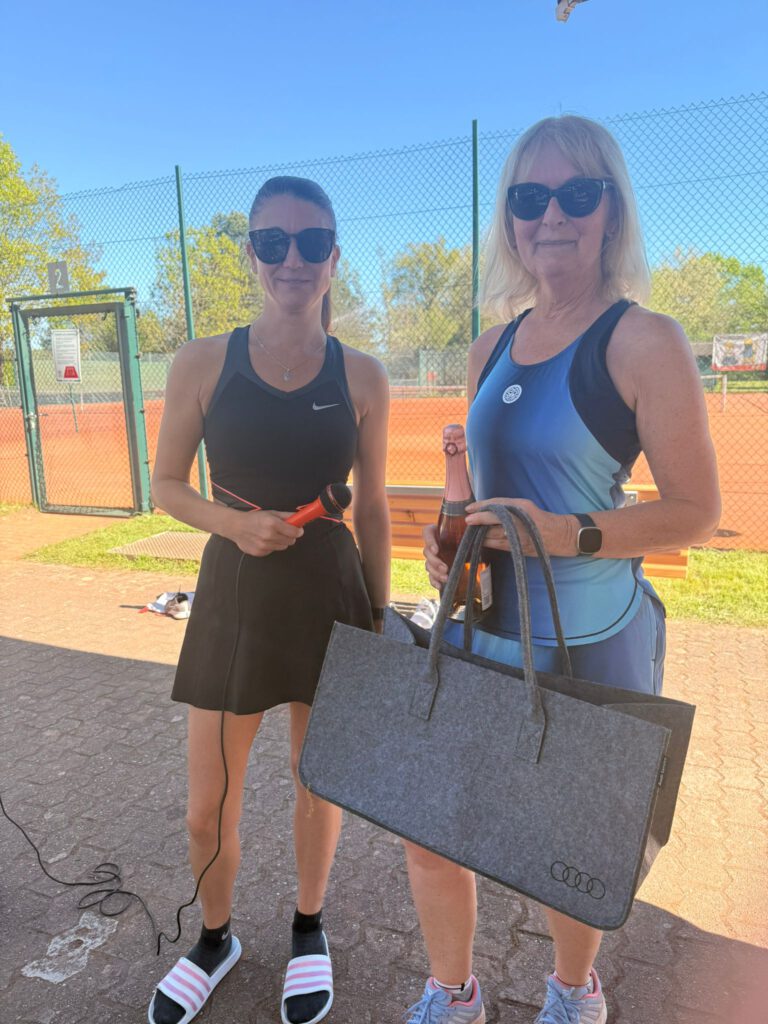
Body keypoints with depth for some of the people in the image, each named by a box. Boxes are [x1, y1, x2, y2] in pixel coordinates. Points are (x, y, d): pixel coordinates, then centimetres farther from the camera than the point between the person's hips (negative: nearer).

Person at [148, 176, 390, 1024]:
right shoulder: (202, 364, -3)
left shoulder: (361, 377, -2)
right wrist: (234, 522, -17)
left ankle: (309, 932, 47)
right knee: (208, 809, 11)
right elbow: (165, 485, 4)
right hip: (235, 595, 0)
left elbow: (372, 511, 4)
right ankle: (215, 938, 45)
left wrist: (380, 624, 5)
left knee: (321, 785, 16)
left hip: (331, 593, 0)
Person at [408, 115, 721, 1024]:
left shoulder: (643, 343, -11)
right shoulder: (492, 350, 7)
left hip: (589, 642, -5)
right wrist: (448, 540, -2)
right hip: (482, 630, 6)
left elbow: (695, 511, -11)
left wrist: (570, 534, -24)